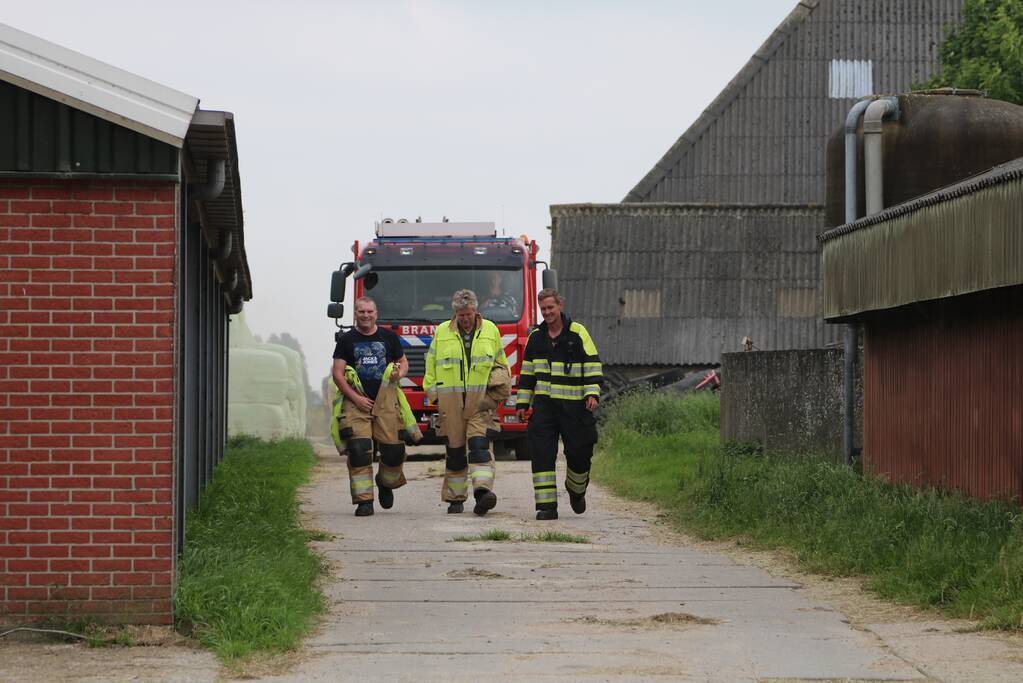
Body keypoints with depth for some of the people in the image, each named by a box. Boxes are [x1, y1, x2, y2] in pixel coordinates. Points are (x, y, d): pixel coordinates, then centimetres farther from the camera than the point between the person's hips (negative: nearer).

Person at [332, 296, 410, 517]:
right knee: (358, 450, -13)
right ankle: (364, 500, -9)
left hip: (386, 401, 1)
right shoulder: (347, 340, 5)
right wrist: (355, 398, -10)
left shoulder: (389, 337, 11)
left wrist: (399, 373, -5)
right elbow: (338, 373, 0)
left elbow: (403, 362, 20)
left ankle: (386, 484, 28)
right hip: (356, 402, -1)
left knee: (393, 449, -3)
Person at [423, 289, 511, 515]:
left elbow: (501, 363, 18)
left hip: (482, 397, -1)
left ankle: (483, 489, -27)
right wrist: (433, 392, 4)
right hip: (451, 399, 1)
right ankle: (455, 498, 14)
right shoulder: (442, 333, 9)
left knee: (480, 444, -16)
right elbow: (431, 366, 12)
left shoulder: (490, 330, 10)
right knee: (455, 451, 5)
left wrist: (501, 387, 9)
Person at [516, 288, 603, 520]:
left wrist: (593, 393, -14)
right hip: (544, 404, 3)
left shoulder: (578, 333, -2)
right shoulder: (535, 337, 10)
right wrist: (522, 403, 13)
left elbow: (593, 365, -3)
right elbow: (527, 372, 16)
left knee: (578, 451, 3)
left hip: (573, 405, -3)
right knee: (542, 453, -8)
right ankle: (547, 506, -8)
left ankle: (576, 490, 33)